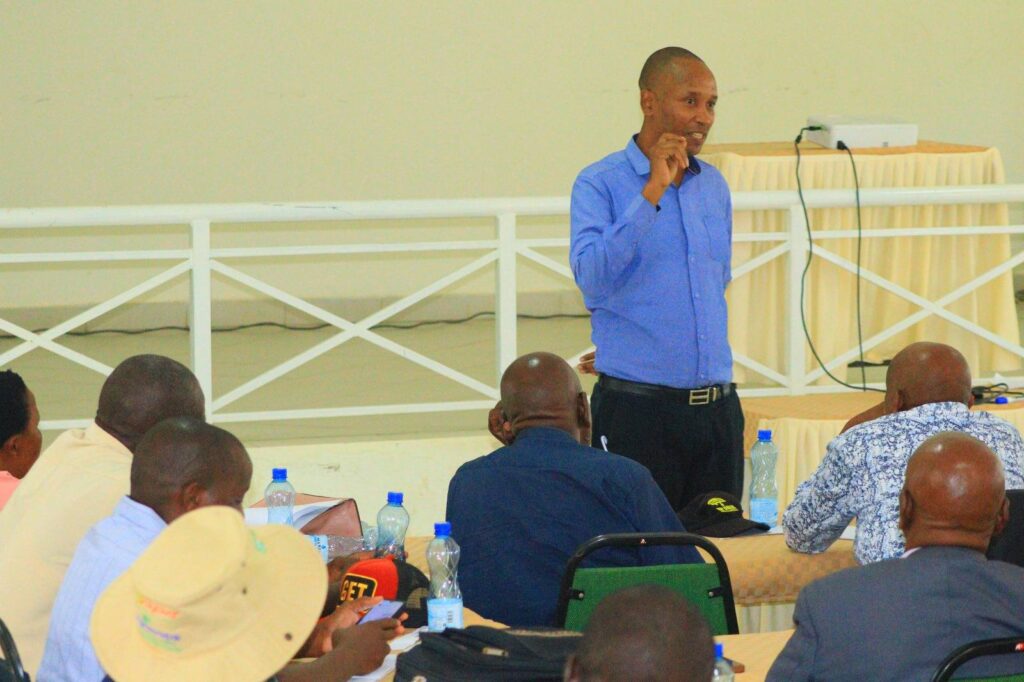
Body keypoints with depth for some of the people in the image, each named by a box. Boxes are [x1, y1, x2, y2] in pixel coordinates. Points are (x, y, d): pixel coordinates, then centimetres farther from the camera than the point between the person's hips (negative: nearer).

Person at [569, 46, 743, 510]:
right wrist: (652, 192, -20)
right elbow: (593, 279, -20)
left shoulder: (714, 186, 13)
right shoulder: (599, 185, -5)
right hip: (637, 407, -6)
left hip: (717, 406, 6)